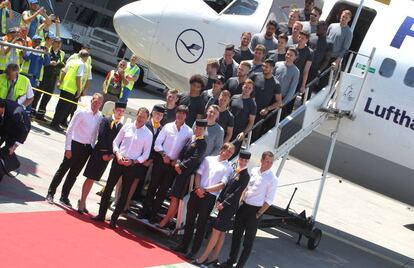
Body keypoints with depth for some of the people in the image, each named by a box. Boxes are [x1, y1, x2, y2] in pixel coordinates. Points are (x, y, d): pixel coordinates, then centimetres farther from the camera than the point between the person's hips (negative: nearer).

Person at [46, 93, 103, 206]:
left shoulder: (100, 117, 1)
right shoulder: (81, 113, -12)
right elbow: (70, 130, -11)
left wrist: (92, 150, 8)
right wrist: (68, 148, -13)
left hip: (87, 148, 4)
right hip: (75, 145, -4)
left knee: (74, 174, 12)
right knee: (63, 170, 2)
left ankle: (64, 197, 21)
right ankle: (50, 194, 12)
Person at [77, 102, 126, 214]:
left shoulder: (121, 126, 10)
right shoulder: (106, 120, -4)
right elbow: (101, 137, -11)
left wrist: (111, 154, -6)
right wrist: (104, 153, -14)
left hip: (108, 155, 5)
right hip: (99, 152, -5)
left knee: (93, 179, 10)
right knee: (90, 178, -4)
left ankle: (83, 201, 16)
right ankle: (82, 202, 2)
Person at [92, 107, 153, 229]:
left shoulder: (148, 134, -1)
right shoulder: (127, 127, 4)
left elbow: (146, 154, 0)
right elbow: (115, 142, 8)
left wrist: (133, 161, -12)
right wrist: (117, 154, -9)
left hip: (133, 165, -1)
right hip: (118, 161, 2)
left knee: (124, 193, 2)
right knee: (108, 188, 3)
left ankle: (114, 219, 11)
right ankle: (101, 214, 13)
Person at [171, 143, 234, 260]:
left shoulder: (228, 168, 3)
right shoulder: (208, 159, 11)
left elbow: (222, 185, -6)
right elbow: (198, 174, 8)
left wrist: (205, 189, -12)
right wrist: (198, 188, -9)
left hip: (210, 197, -3)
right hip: (197, 193, 3)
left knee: (201, 224, 1)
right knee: (189, 220, 9)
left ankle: (194, 251, 8)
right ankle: (183, 246, 21)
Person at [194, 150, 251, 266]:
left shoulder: (245, 176, -11)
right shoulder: (234, 171, 10)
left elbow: (237, 193, -15)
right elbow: (226, 186, 12)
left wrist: (223, 203, -15)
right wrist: (219, 200, 3)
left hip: (230, 206, -7)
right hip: (223, 204, 7)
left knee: (217, 231, -6)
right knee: (221, 232, 13)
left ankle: (204, 257, -2)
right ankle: (214, 257, 19)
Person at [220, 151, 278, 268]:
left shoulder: (272, 179, -13)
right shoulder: (254, 171, 3)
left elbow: (269, 200, -11)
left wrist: (258, 214, -12)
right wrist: (241, 200, 8)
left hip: (254, 210, -6)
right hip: (244, 206, 6)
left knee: (248, 241, 2)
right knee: (236, 235, 14)